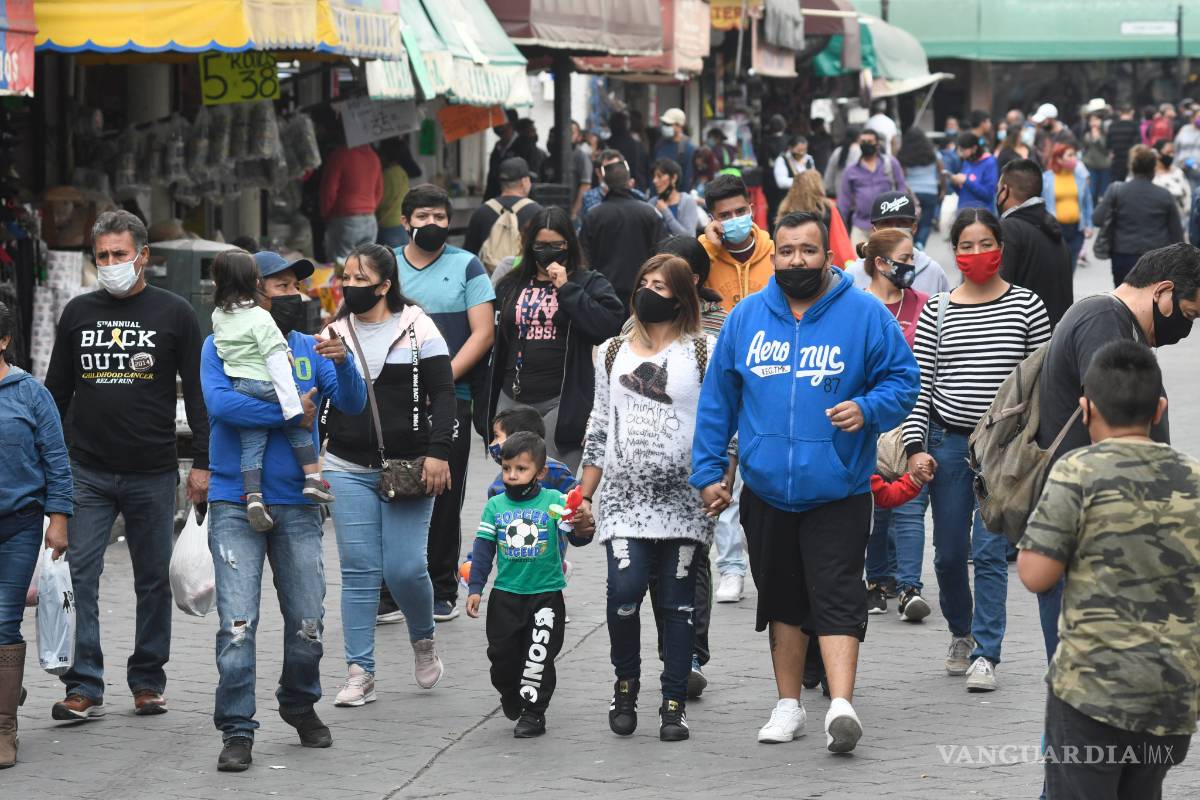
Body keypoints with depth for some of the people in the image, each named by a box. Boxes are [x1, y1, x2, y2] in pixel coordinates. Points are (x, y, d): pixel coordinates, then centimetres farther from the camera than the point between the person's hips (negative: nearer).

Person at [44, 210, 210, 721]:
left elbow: (198, 393, 2)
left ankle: (147, 680, 19)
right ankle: (84, 688, -7)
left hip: (153, 473, -1)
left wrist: (202, 463, -4)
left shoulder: (173, 314, 1)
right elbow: (56, 391, 14)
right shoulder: (78, 313, 8)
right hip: (87, 472, 1)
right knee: (78, 575, -8)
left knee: (154, 579, 7)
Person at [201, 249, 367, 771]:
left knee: (308, 622, 5)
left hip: (298, 505, 3)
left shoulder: (310, 349, 11)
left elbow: (353, 404, 0)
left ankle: (301, 707, 29)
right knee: (238, 624, -8)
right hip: (236, 506, -3)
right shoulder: (222, 347, 2)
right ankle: (237, 732, -3)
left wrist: (342, 362, -19)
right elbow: (220, 403, -16)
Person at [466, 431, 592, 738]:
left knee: (539, 657, -2)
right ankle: (512, 698, 32)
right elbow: (483, 549, 5)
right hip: (505, 595, 3)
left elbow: (576, 536, -12)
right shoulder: (495, 506, 2)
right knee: (502, 656, 6)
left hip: (546, 596, -3)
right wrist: (475, 588, 1)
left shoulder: (554, 502, -5)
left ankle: (533, 711, 12)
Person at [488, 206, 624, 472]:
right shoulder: (510, 286, 15)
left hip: (562, 403, -4)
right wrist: (488, 406, 15)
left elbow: (610, 324, -15)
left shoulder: (589, 283, 4)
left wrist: (566, 288, -13)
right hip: (512, 400, 4)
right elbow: (496, 345, 18)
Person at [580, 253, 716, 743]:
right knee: (625, 588, -16)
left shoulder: (704, 352, 3)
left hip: (684, 498, -2)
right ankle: (625, 682, 6)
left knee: (677, 601, 0)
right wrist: (584, 496, 13)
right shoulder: (613, 353, 14)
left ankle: (674, 705, 7)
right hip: (624, 495, 2)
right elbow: (599, 427, 17)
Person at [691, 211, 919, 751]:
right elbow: (717, 399, 11)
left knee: (837, 598, -11)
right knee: (782, 600, 14)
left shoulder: (865, 315, -3)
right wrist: (708, 471, 7)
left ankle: (841, 706, -19)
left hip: (838, 489, -4)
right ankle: (788, 705, 24)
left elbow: (903, 380, 2)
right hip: (766, 489, 4)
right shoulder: (746, 317, 5)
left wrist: (867, 409, -19)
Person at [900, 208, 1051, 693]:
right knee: (949, 552, 9)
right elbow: (919, 385, 3)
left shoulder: (1026, 307, -1)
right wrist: (915, 446, -4)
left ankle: (986, 653, -3)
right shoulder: (936, 312, 3)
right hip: (948, 443, 2)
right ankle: (960, 633, 31)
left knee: (989, 551, -7)